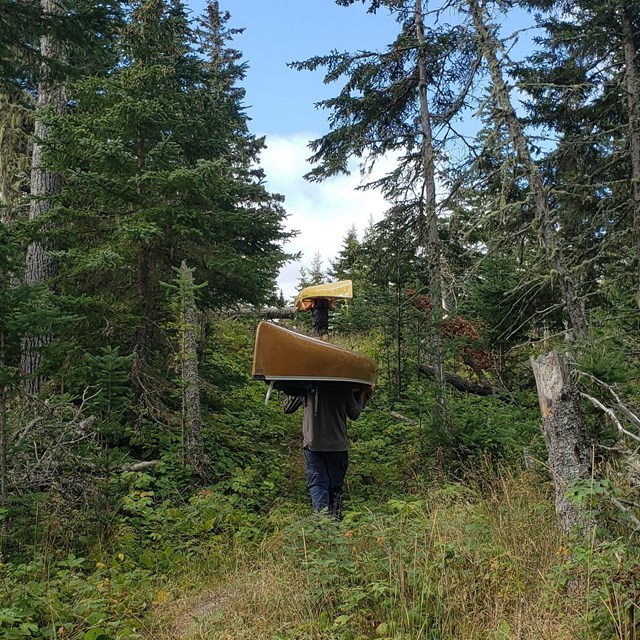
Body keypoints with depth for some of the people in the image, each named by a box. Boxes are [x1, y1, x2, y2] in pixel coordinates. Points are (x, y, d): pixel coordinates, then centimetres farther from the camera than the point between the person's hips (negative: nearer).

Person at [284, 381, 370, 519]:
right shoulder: (345, 385, -2)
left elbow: (287, 408, 9)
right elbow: (354, 414, 9)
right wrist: (362, 395, 23)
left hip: (313, 444, -1)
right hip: (338, 445, 1)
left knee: (317, 486, -2)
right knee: (335, 487, 11)